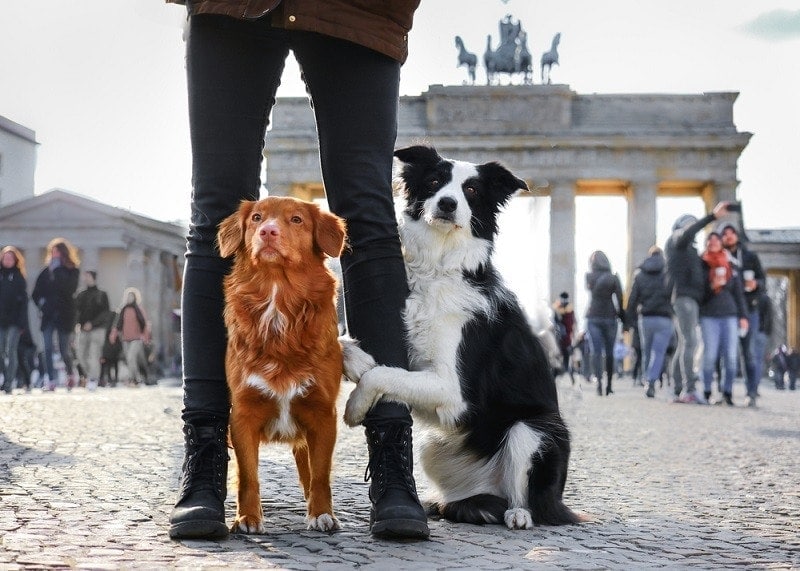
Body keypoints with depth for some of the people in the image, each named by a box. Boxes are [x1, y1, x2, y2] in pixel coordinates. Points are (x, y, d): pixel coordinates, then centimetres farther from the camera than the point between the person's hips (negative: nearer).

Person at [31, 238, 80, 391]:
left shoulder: (72, 271, 0)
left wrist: (57, 270, -15)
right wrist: (41, 303, -3)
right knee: (48, 349, -7)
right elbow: (36, 293, 15)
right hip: (48, 315, 3)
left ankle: (70, 374, 28)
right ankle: (51, 380, -5)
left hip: (64, 315, -3)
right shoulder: (46, 272, 9)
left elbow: (68, 289, -19)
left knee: (64, 350, 2)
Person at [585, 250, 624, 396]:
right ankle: (609, 385, 12)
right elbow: (620, 300, -5)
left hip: (593, 317, 0)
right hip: (609, 318, 0)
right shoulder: (613, 278, -3)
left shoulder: (589, 277, -2)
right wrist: (623, 318, 2)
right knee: (609, 352, 9)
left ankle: (598, 379, -22)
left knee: (596, 351, -3)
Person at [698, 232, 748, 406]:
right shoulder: (701, 265, 5)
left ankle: (728, 392, 4)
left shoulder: (730, 266, 13)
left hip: (730, 315, 2)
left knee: (731, 356, -4)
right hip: (709, 316, -2)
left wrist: (743, 316, 6)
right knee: (710, 355, -8)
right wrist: (711, 286, -15)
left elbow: (739, 292, 13)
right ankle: (707, 392, 1)